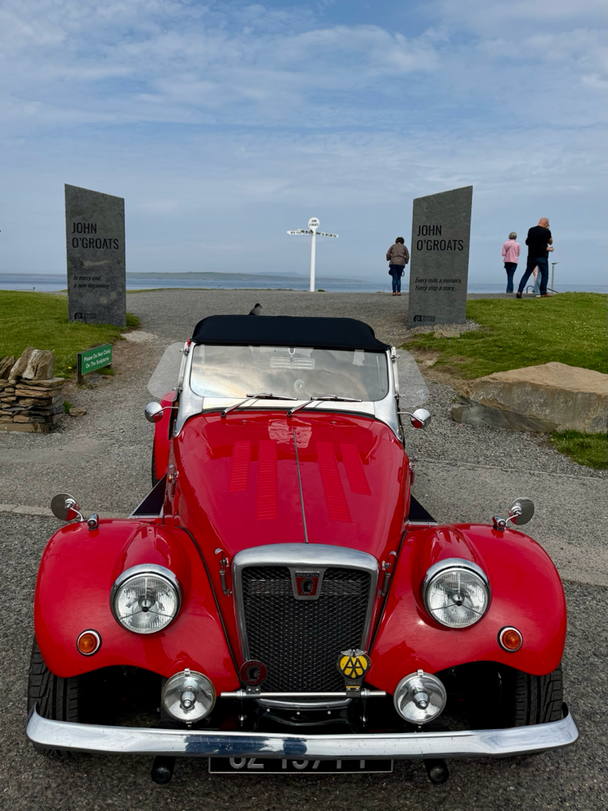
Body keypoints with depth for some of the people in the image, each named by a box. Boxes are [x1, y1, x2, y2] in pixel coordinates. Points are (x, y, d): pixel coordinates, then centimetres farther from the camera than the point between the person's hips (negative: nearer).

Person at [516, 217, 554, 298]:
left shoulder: (531, 230, 6)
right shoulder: (546, 231, -7)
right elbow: (550, 242, 7)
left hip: (531, 256, 4)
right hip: (542, 257, -4)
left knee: (527, 274, 8)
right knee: (544, 274, 7)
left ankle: (519, 291, -4)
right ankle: (543, 293, 6)